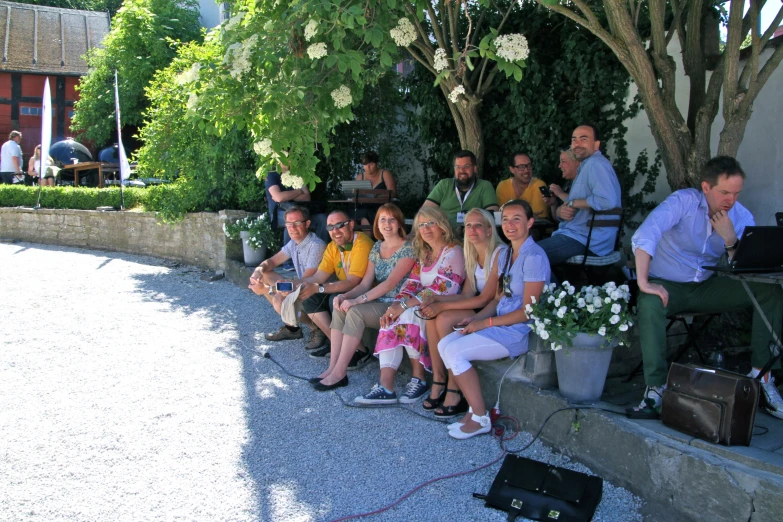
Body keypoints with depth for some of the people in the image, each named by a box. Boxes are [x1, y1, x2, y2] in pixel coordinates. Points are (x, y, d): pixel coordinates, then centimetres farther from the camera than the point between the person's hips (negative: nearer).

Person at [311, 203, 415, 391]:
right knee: (340, 307, -16)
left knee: (355, 311, -28)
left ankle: (339, 374, -22)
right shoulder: (377, 247, 11)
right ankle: (333, 367, -16)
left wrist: (358, 300, -26)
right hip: (377, 303, 7)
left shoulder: (408, 249, -10)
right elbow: (365, 283, 7)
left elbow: (390, 283, -20)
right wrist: (345, 296, -14)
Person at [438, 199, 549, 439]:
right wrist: (475, 318, -2)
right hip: (501, 324, 9)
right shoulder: (505, 255, 12)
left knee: (455, 351, -19)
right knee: (444, 344, -6)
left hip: (521, 332, -9)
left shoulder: (534, 257, -16)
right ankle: (474, 408, 1)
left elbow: (528, 311, -18)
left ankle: (480, 418, -6)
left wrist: (486, 323, -15)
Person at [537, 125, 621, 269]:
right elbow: (569, 208, 20)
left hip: (587, 243, -10)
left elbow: (608, 200, -29)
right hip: (578, 236, 10)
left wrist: (572, 203, -14)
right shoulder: (584, 167, 21)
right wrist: (560, 211, -5)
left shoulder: (596, 163, -11)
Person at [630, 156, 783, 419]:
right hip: (667, 285, -4)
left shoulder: (742, 217, -1)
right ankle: (655, 389, -31)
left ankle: (761, 376, -10)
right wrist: (643, 282, -39)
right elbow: (645, 235, -30)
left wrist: (730, 239, -21)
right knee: (649, 304, -38)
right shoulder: (685, 201, -15)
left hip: (706, 287, 5)